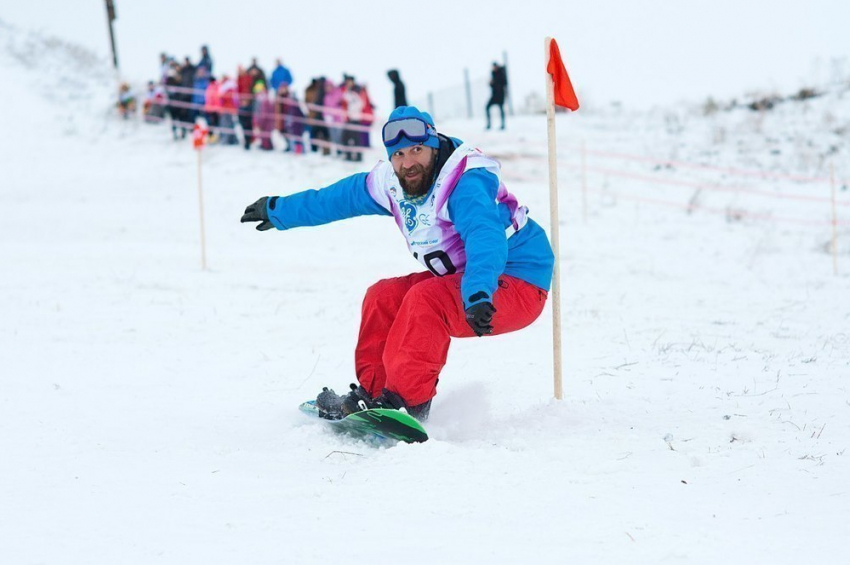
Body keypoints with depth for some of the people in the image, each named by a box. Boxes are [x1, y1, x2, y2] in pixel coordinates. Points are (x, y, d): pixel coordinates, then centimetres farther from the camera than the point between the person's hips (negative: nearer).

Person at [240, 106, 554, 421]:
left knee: (424, 299, -28)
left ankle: (407, 399, -28)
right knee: (384, 297, 5)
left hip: (518, 287, -9)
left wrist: (478, 296, -58)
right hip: (462, 281, 9)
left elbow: (485, 239, -42)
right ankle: (371, 393, 11)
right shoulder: (392, 184, 0)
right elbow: (335, 198, 17)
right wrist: (279, 211, 29)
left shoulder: (467, 182, -25)